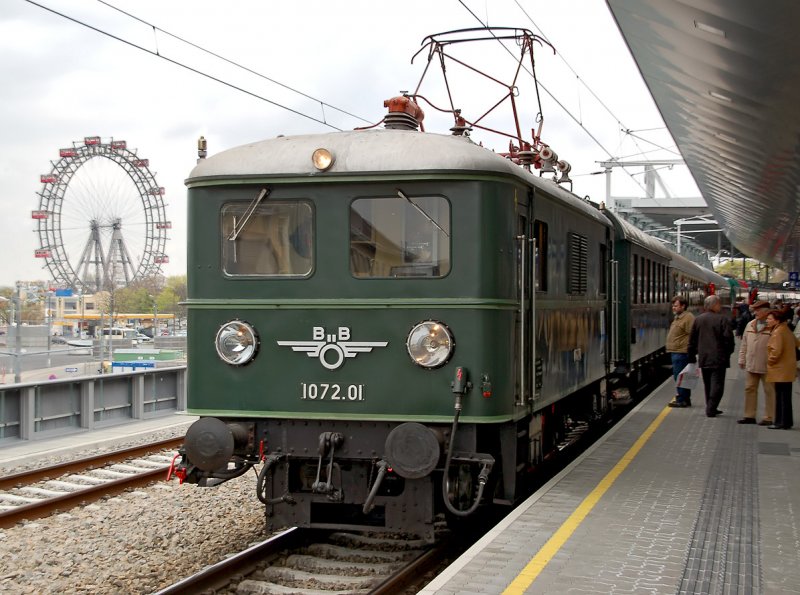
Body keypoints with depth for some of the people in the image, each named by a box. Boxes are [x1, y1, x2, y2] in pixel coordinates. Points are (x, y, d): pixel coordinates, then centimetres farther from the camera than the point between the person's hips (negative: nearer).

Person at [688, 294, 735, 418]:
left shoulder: (698, 320, 5)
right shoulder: (723, 320, -12)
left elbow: (692, 340, 9)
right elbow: (728, 338, -12)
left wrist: (692, 356, 15)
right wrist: (728, 352, 5)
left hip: (703, 358, 5)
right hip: (718, 358, -5)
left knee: (708, 385, 16)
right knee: (717, 384, -1)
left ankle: (711, 408, 21)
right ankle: (711, 409, -9)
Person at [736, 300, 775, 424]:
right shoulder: (750, 325, 10)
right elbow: (744, 344, 15)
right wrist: (742, 359, 13)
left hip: (767, 366, -6)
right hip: (751, 365, 6)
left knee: (769, 391, 4)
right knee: (749, 389, 10)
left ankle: (769, 418, 10)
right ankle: (749, 415, 19)